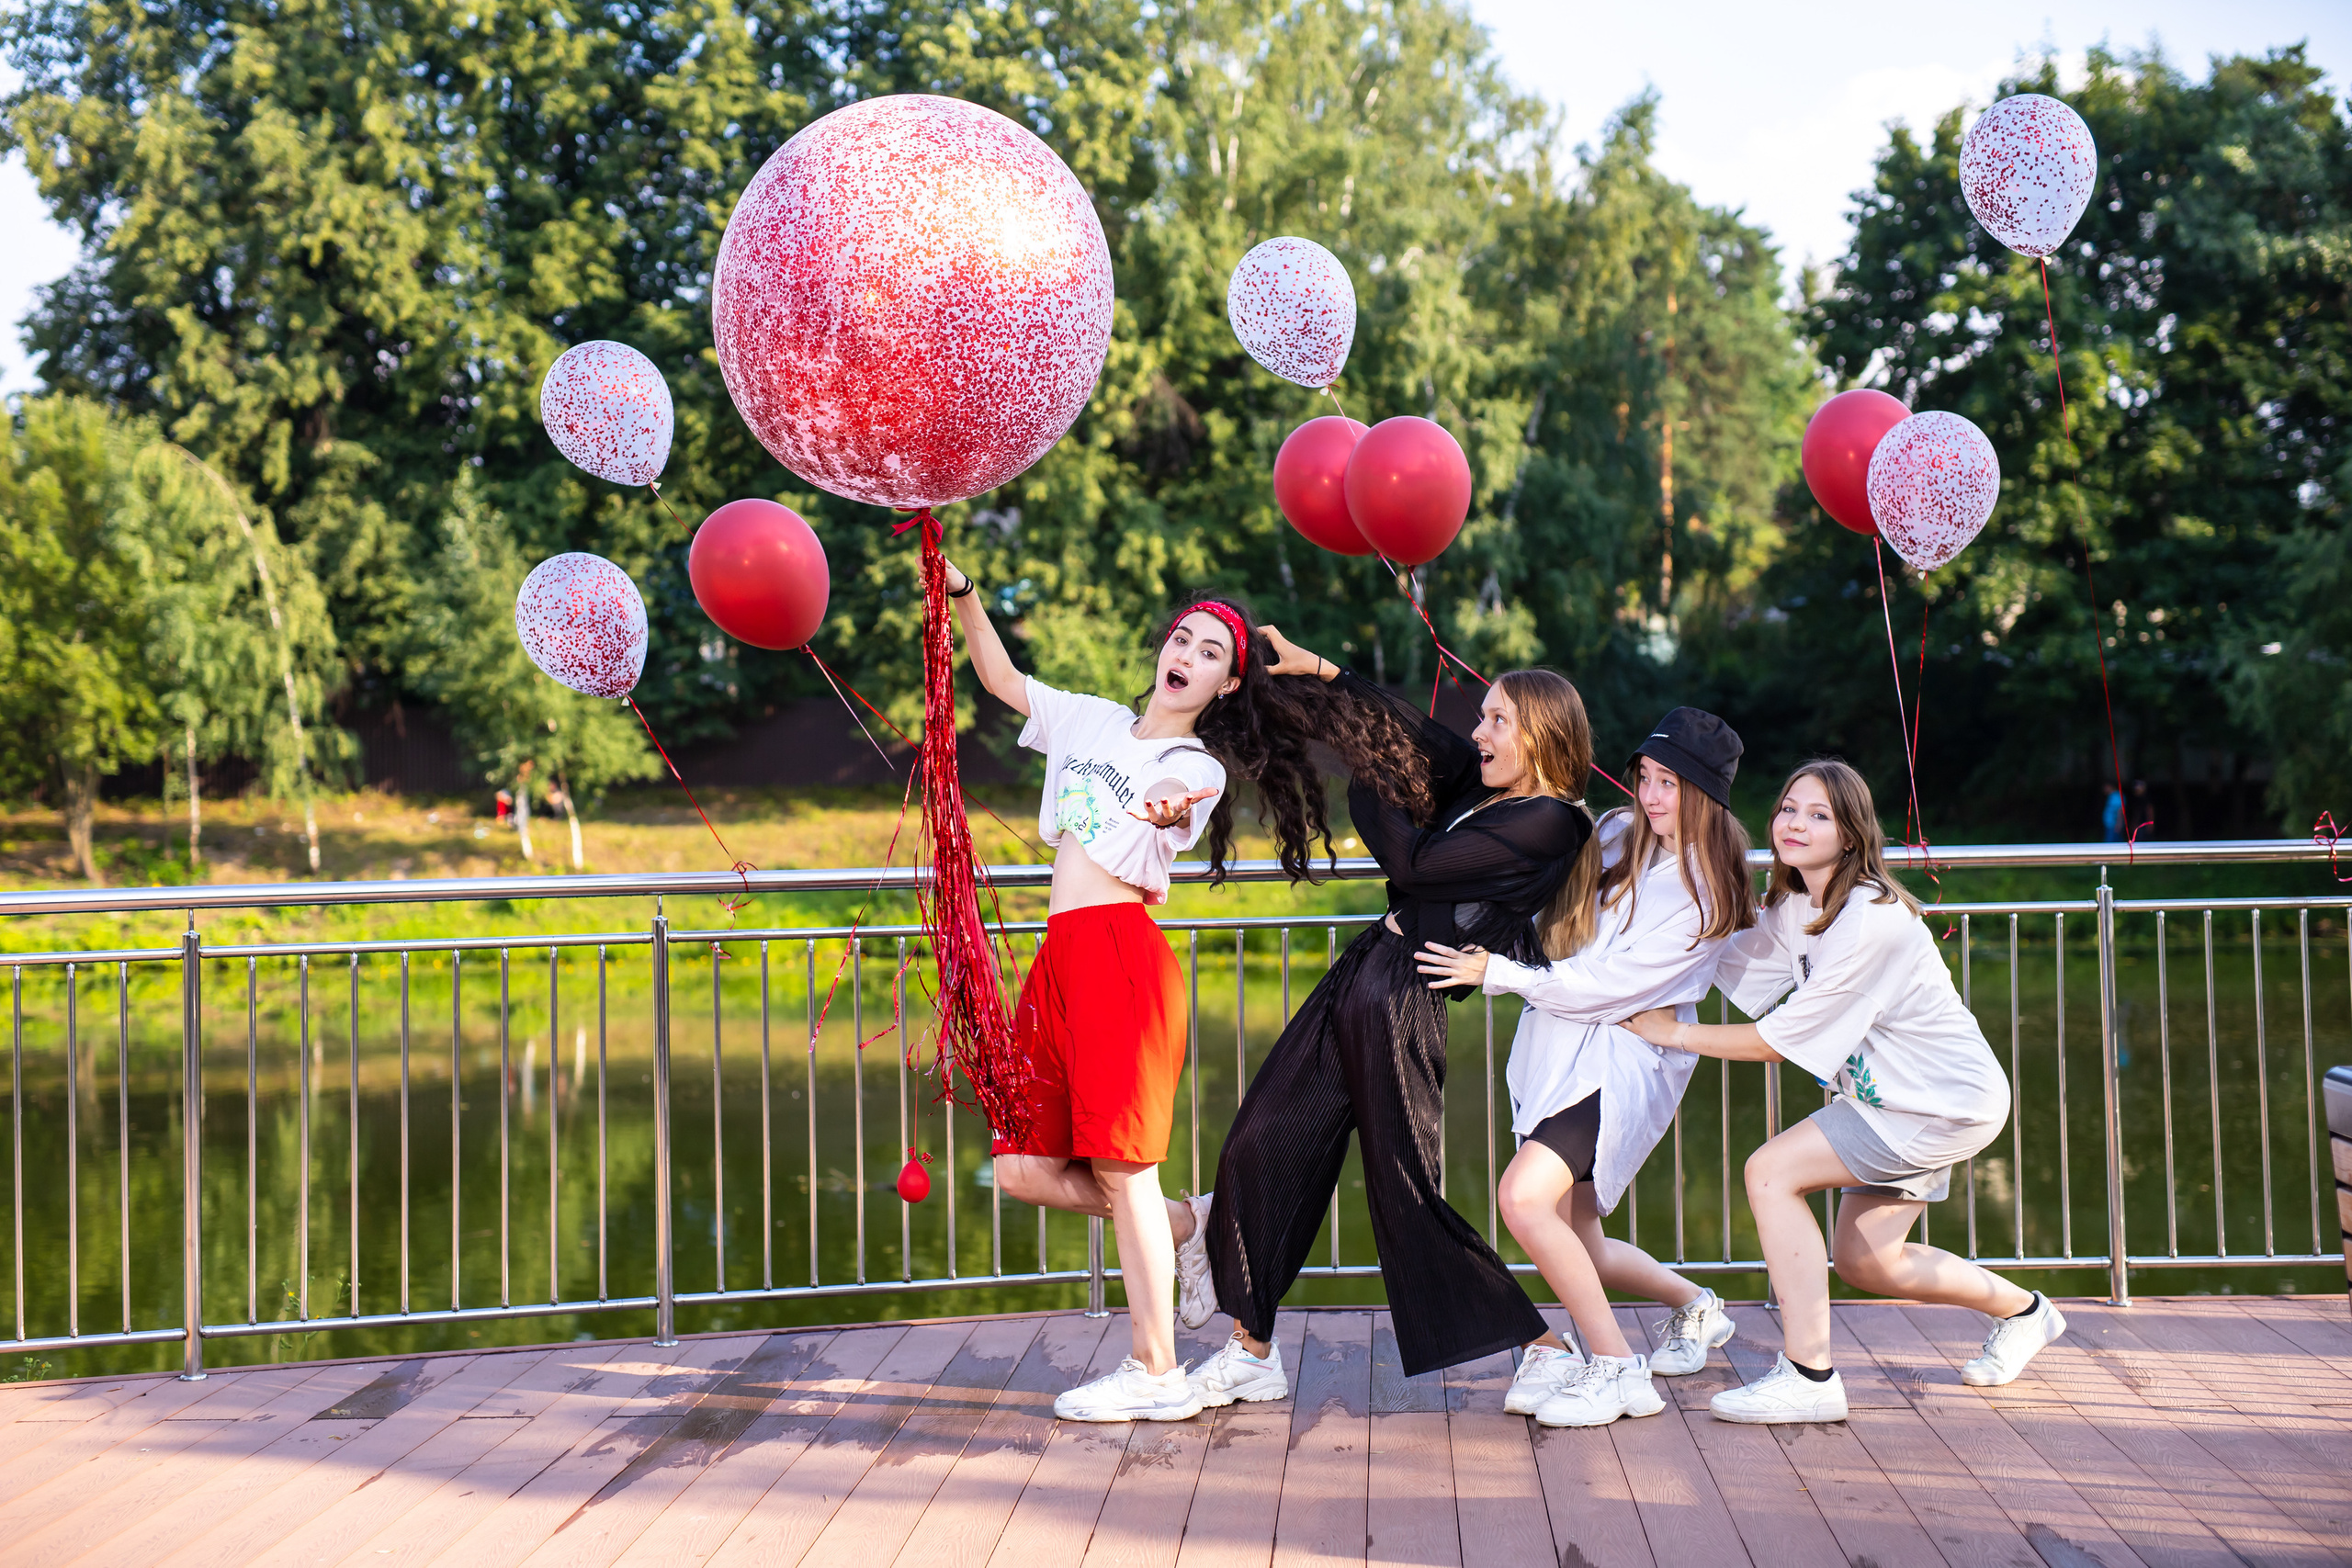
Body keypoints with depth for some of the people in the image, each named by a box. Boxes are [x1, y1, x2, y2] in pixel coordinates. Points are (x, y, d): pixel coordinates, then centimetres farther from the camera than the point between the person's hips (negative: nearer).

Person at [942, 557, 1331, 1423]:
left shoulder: (1199, 766, 2)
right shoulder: (1092, 721, 21)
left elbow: (1166, 794, -22)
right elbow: (1001, 677, 28)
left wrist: (1166, 809, -46)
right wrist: (963, 596, 13)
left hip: (1122, 954, -7)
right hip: (1060, 959, 7)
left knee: (1120, 1168, -9)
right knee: (1026, 1170, 3)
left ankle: (1157, 1374, -2)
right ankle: (1193, 1224, 22)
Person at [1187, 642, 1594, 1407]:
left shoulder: (1548, 824, -12)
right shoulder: (1482, 786, 13)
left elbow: (1413, 865, -13)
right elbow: (1409, 728, 23)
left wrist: (1366, 778, -1)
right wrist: (1319, 670, 18)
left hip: (1404, 1002, -9)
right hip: (1361, 975, 9)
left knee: (1408, 1192, -2)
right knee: (1260, 1145, 6)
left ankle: (1553, 1352, 13)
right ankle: (1252, 1353, 15)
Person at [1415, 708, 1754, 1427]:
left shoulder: (1708, 895, -12)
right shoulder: (1616, 835, 8)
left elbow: (1608, 983, -17)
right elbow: (1545, 905, 24)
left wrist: (1495, 973, -18)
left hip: (1625, 1062, -7)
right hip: (1556, 1045, 7)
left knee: (1524, 1196, -25)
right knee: (1577, 1246, 11)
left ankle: (1617, 1368, -14)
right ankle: (1695, 1305, 39)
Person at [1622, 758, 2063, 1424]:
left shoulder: (1870, 922, -27)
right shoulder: (1796, 906, 0)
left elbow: (1780, 1040, -23)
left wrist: (1674, 1032, -15)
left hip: (1946, 1106, -10)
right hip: (1902, 1096, 10)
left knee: (1771, 1169, -17)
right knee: (1863, 1260, 16)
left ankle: (1808, 1376, -15)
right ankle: (2021, 1311, 39)